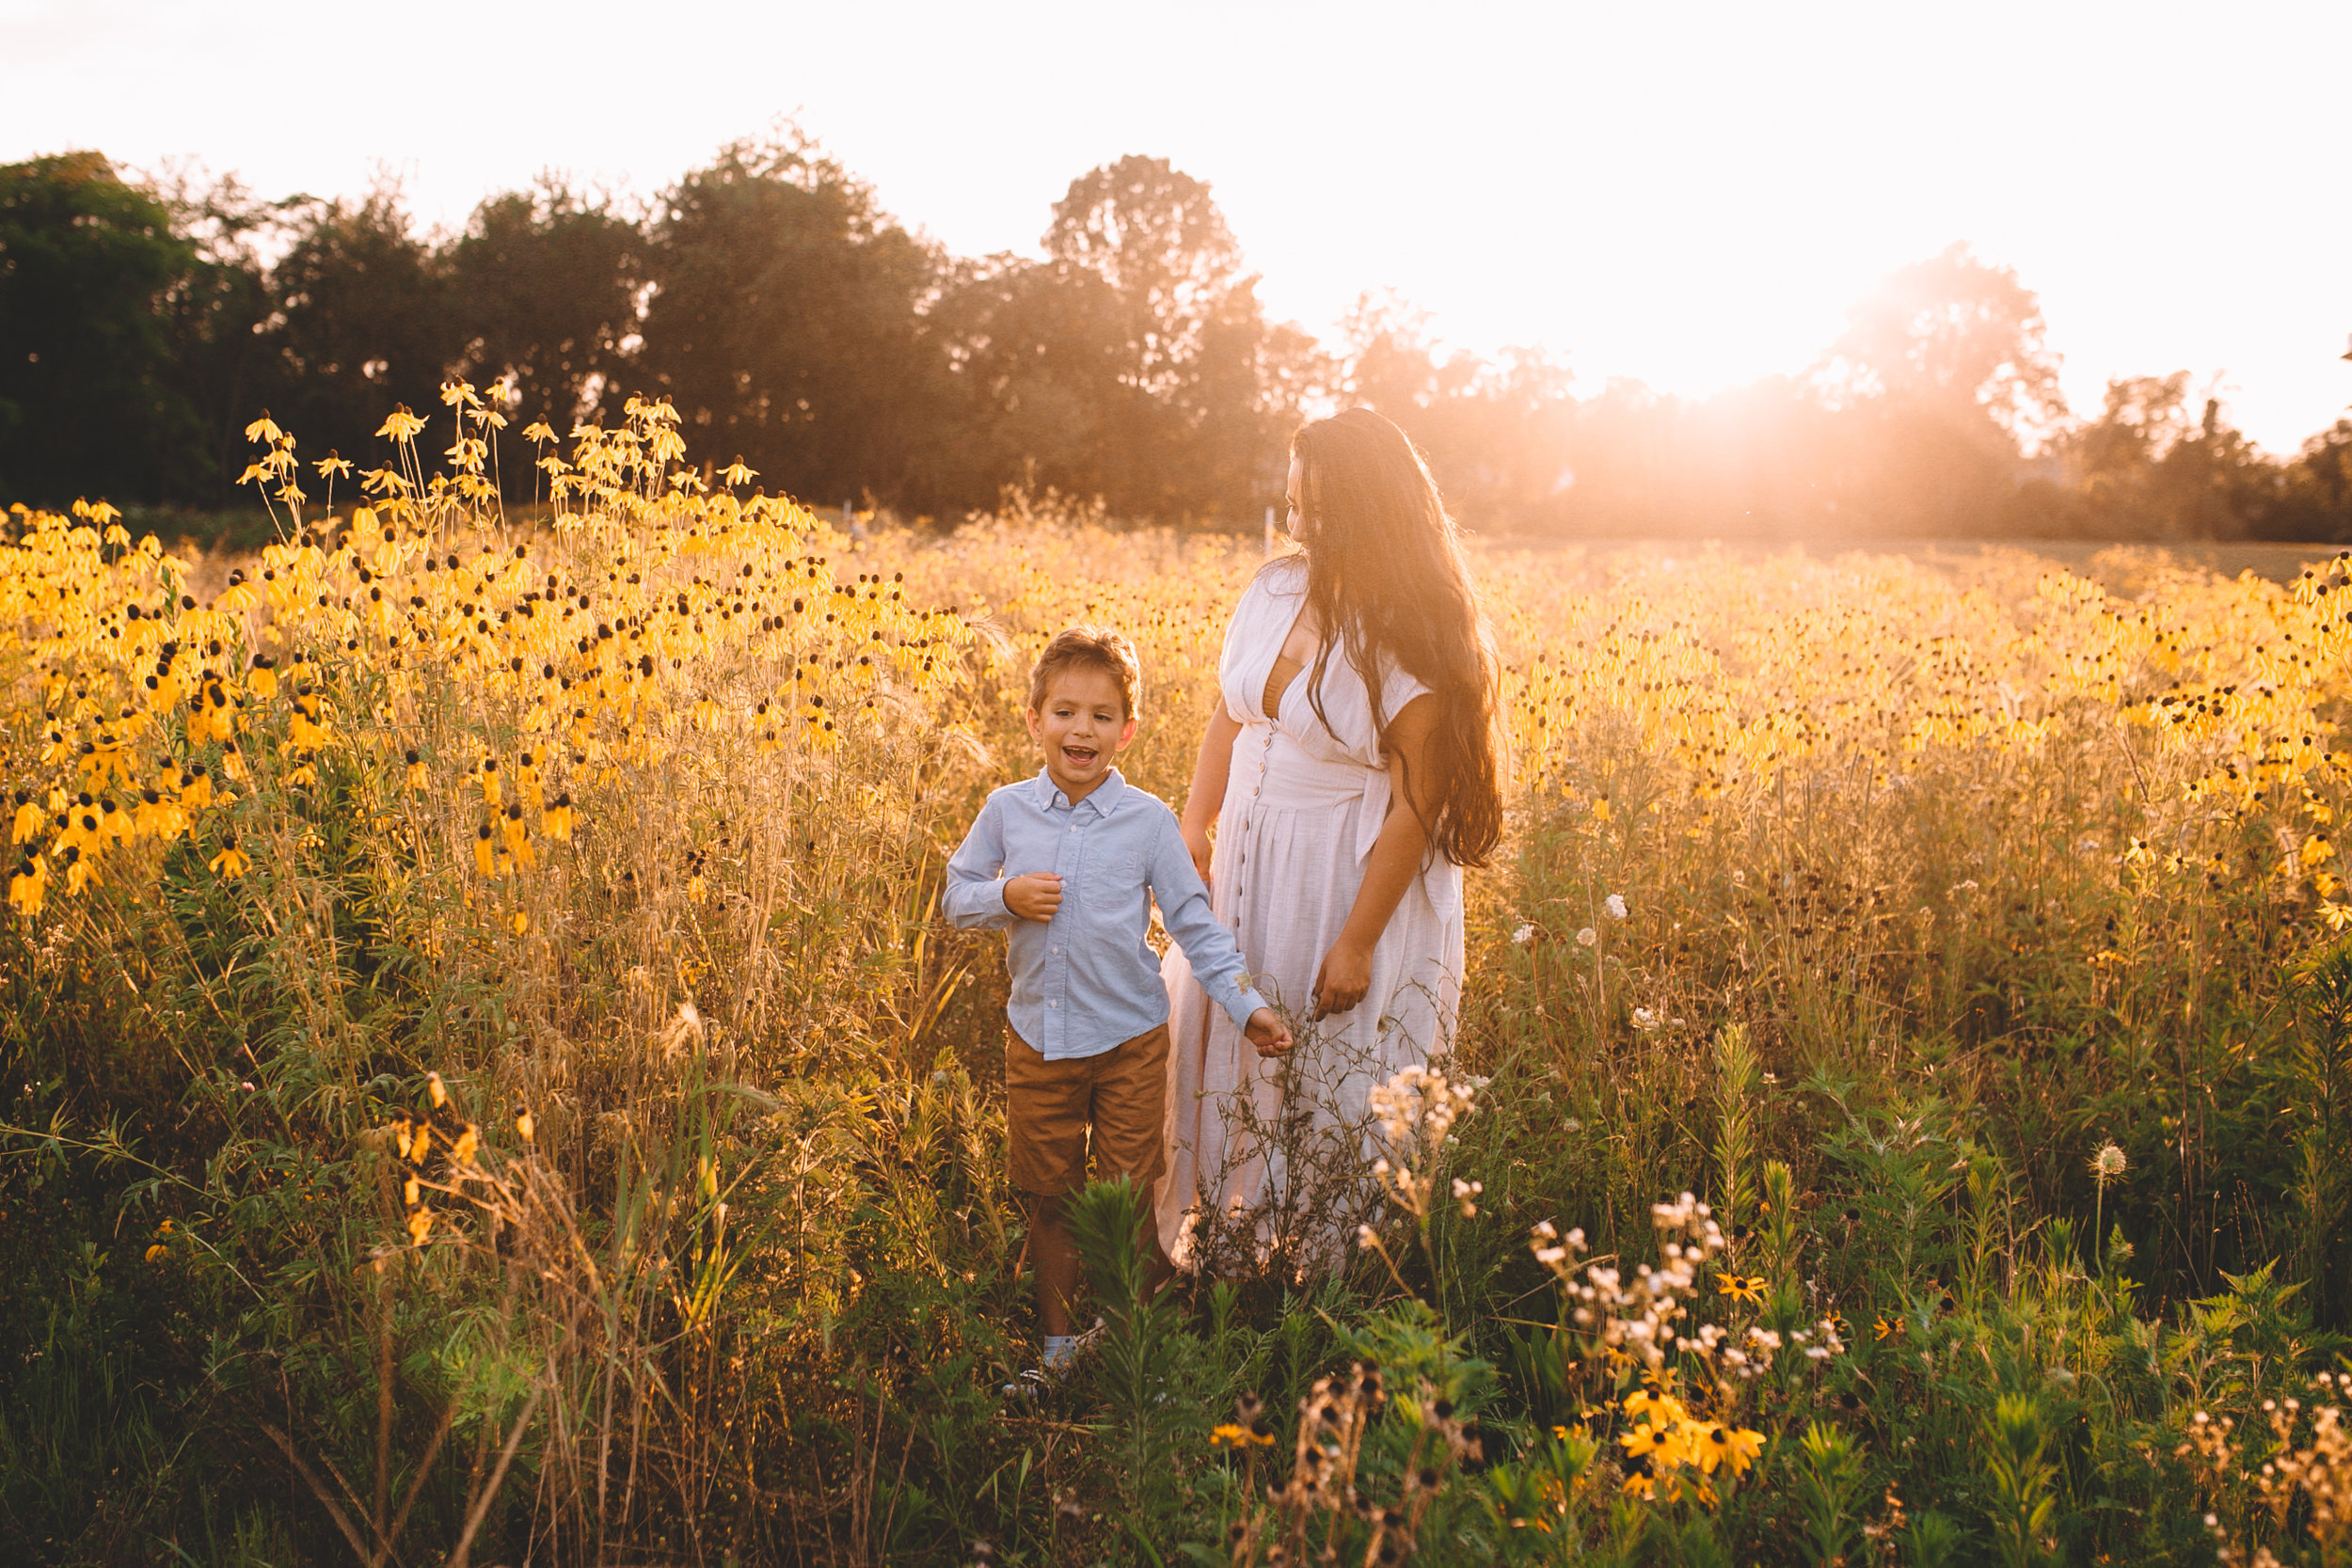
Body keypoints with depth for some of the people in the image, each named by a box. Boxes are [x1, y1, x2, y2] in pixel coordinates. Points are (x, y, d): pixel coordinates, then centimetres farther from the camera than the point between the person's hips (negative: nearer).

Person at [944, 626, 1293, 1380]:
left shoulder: (1149, 820, -7)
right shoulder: (1005, 811, -3)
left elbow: (1194, 922, -2)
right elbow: (955, 895, 7)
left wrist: (1246, 1006, -8)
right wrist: (1006, 897, -14)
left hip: (1129, 1040, -1)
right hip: (1037, 1038, 2)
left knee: (1129, 1202, 9)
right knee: (1048, 1198, 14)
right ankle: (1059, 1338, 31)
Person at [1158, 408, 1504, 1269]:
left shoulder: (1416, 641, -19)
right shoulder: (1277, 586, -1)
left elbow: (1416, 805, -18)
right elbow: (1228, 717, 9)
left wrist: (1357, 942, -17)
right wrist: (1192, 830, 0)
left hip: (1355, 878, -6)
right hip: (1250, 869, 6)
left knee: (1338, 1085, 7)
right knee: (1228, 1053, 17)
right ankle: (1219, 1253, 36)